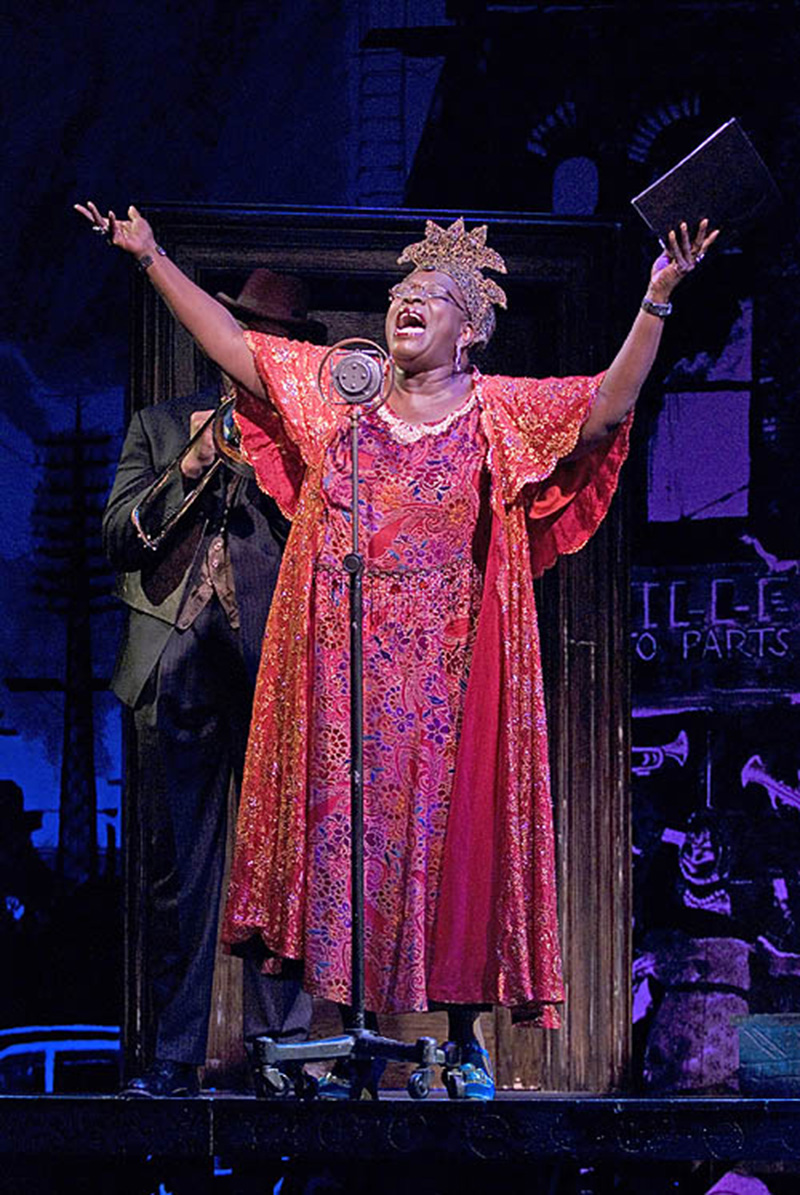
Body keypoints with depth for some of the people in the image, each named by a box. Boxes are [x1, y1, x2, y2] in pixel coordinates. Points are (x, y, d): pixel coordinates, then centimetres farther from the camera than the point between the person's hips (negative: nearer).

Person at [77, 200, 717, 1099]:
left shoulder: (505, 412, 2)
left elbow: (609, 405, -11)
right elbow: (231, 346, 12)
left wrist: (655, 303, -22)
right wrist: (150, 256, 9)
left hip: (446, 677, -2)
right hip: (342, 675, 2)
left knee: (448, 830, 1)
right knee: (343, 823, 1)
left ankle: (463, 1036, 10)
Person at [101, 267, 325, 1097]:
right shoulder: (161, 427, 19)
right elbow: (118, 536, 9)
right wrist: (190, 468, -3)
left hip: (277, 671, -1)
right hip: (179, 667, 1)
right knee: (178, 870, -1)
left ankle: (280, 1049, 0)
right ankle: (175, 1057, 2)